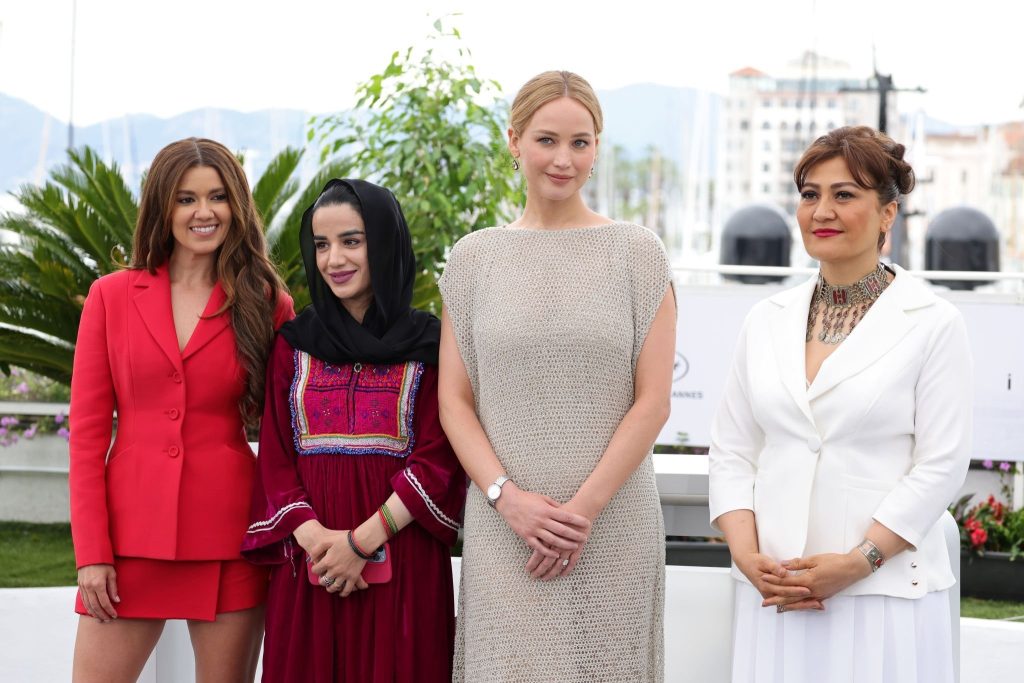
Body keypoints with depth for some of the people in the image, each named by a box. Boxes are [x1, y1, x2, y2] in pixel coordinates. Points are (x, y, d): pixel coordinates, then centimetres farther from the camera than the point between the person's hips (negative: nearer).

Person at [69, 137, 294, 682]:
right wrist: (91, 551, -4)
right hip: (131, 535, 0)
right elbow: (88, 430, 4)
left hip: (229, 540, 0)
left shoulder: (268, 306, 6)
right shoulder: (112, 296, 7)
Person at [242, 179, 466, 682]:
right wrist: (313, 536, -13)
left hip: (402, 559, -2)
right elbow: (276, 458, 5)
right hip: (308, 558, 2)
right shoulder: (294, 344, 10)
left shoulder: (429, 345, 2)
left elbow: (438, 460, -6)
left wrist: (362, 541, -15)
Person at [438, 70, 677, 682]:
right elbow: (454, 401, 6)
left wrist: (585, 507, -10)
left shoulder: (638, 253, 4)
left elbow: (652, 402, -1)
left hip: (613, 528, -1)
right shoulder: (475, 257, 8)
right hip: (503, 529, 1)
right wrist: (507, 496, -8)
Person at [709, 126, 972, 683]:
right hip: (774, 589, 4)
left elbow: (941, 465, -7)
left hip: (884, 593, -3)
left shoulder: (932, 325, -2)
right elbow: (730, 451, 8)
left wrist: (856, 563, -14)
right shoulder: (766, 321, 10)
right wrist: (749, 557, -6)